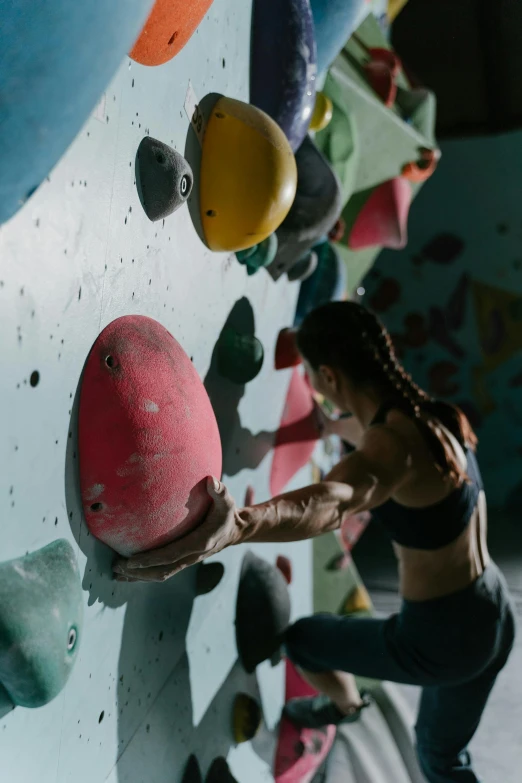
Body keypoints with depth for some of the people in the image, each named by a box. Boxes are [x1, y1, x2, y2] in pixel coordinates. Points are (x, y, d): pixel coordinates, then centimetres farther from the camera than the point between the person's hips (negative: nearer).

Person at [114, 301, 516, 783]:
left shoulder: (395, 444, -29)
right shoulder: (422, 413, -1)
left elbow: (334, 500, -53)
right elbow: (363, 429, 24)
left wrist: (238, 526, -73)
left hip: (439, 638, -8)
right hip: (494, 615, 8)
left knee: (301, 637, 17)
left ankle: (344, 705, 49)